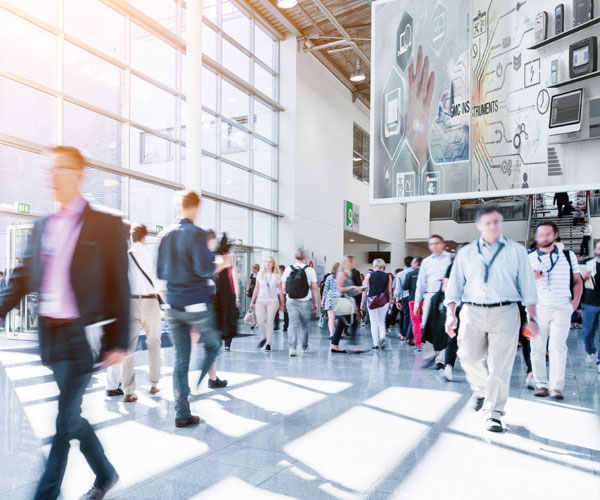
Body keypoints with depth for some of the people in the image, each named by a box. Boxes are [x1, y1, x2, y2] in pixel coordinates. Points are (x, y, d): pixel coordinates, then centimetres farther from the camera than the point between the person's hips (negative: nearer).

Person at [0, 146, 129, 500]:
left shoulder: (106, 225, -6)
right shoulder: (42, 226, 12)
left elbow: (120, 288, -7)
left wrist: (119, 342, -10)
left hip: (82, 335, -6)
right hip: (50, 334, 6)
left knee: (65, 417, -1)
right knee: (70, 414, 15)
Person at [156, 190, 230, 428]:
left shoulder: (166, 235, 9)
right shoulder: (197, 234, -10)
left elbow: (160, 273, 12)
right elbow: (205, 269, -18)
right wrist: (222, 264, -1)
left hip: (173, 306, 6)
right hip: (196, 305, -6)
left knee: (181, 358, 8)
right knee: (213, 346, 17)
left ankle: (182, 413, 9)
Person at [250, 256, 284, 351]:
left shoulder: (277, 275, 1)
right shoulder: (260, 274, 8)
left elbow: (280, 290, 4)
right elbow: (256, 289, 14)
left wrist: (282, 303, 3)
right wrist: (252, 301, 13)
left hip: (272, 301, -2)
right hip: (260, 301, 2)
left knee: (269, 322, -1)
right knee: (259, 322, -6)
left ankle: (269, 343, 9)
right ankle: (263, 338, 21)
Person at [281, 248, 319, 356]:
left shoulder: (288, 269, 1)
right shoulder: (310, 270, -5)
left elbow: (284, 287, 3)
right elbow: (314, 288, -4)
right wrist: (316, 303, 3)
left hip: (291, 302, 1)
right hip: (305, 302, -1)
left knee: (293, 325, 1)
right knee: (304, 325, 14)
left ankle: (292, 347, -11)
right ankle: (305, 347, 29)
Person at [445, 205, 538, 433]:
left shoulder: (516, 251, 7)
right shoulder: (466, 253, 11)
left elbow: (527, 286, 6)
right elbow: (455, 285, 10)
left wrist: (531, 317, 1)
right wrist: (451, 313, 0)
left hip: (505, 313, -2)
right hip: (472, 312, 2)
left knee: (500, 365, -3)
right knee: (469, 357, 3)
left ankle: (494, 414, 10)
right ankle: (481, 391, 34)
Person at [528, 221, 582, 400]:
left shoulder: (568, 256, 11)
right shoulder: (529, 259, 9)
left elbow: (577, 281, 15)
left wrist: (575, 301, 0)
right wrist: (532, 278, -11)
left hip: (562, 309, -1)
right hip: (537, 309, 1)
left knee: (557, 346, -11)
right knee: (537, 348, 1)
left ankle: (556, 387, -10)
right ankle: (541, 384, 9)